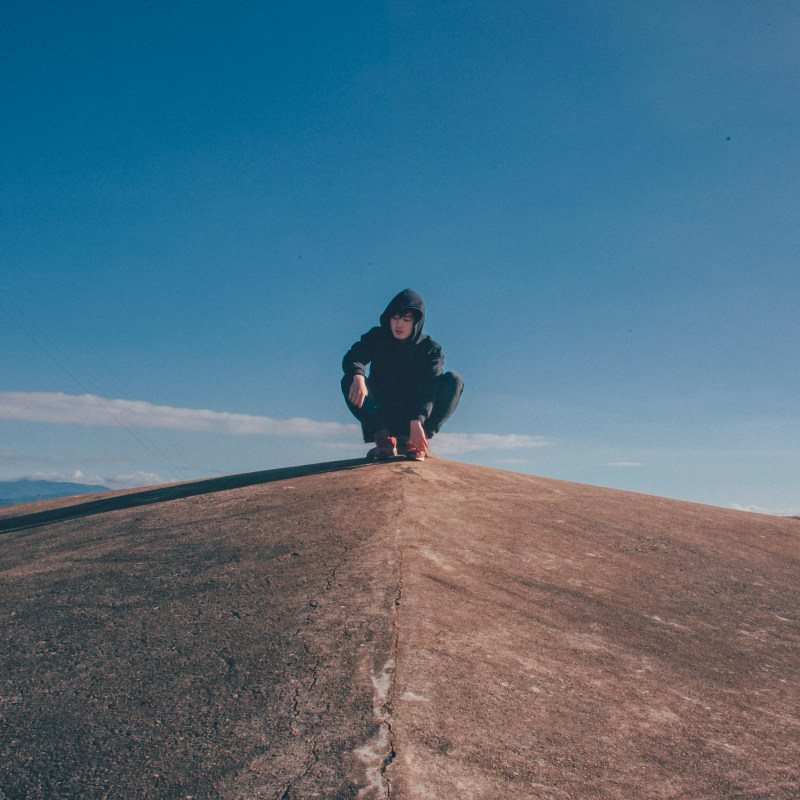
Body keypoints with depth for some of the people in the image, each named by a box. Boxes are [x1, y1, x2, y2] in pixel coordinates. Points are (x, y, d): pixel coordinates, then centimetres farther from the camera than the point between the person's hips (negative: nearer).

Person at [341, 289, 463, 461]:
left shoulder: (430, 348, -8)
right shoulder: (377, 338, -2)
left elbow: (429, 389, -22)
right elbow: (352, 357, -20)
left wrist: (416, 421, -39)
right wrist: (358, 377, -44)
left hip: (416, 413, -1)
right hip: (382, 414, 1)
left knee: (453, 380, -23)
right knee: (349, 381, -23)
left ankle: (414, 441, -24)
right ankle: (383, 436, -28)